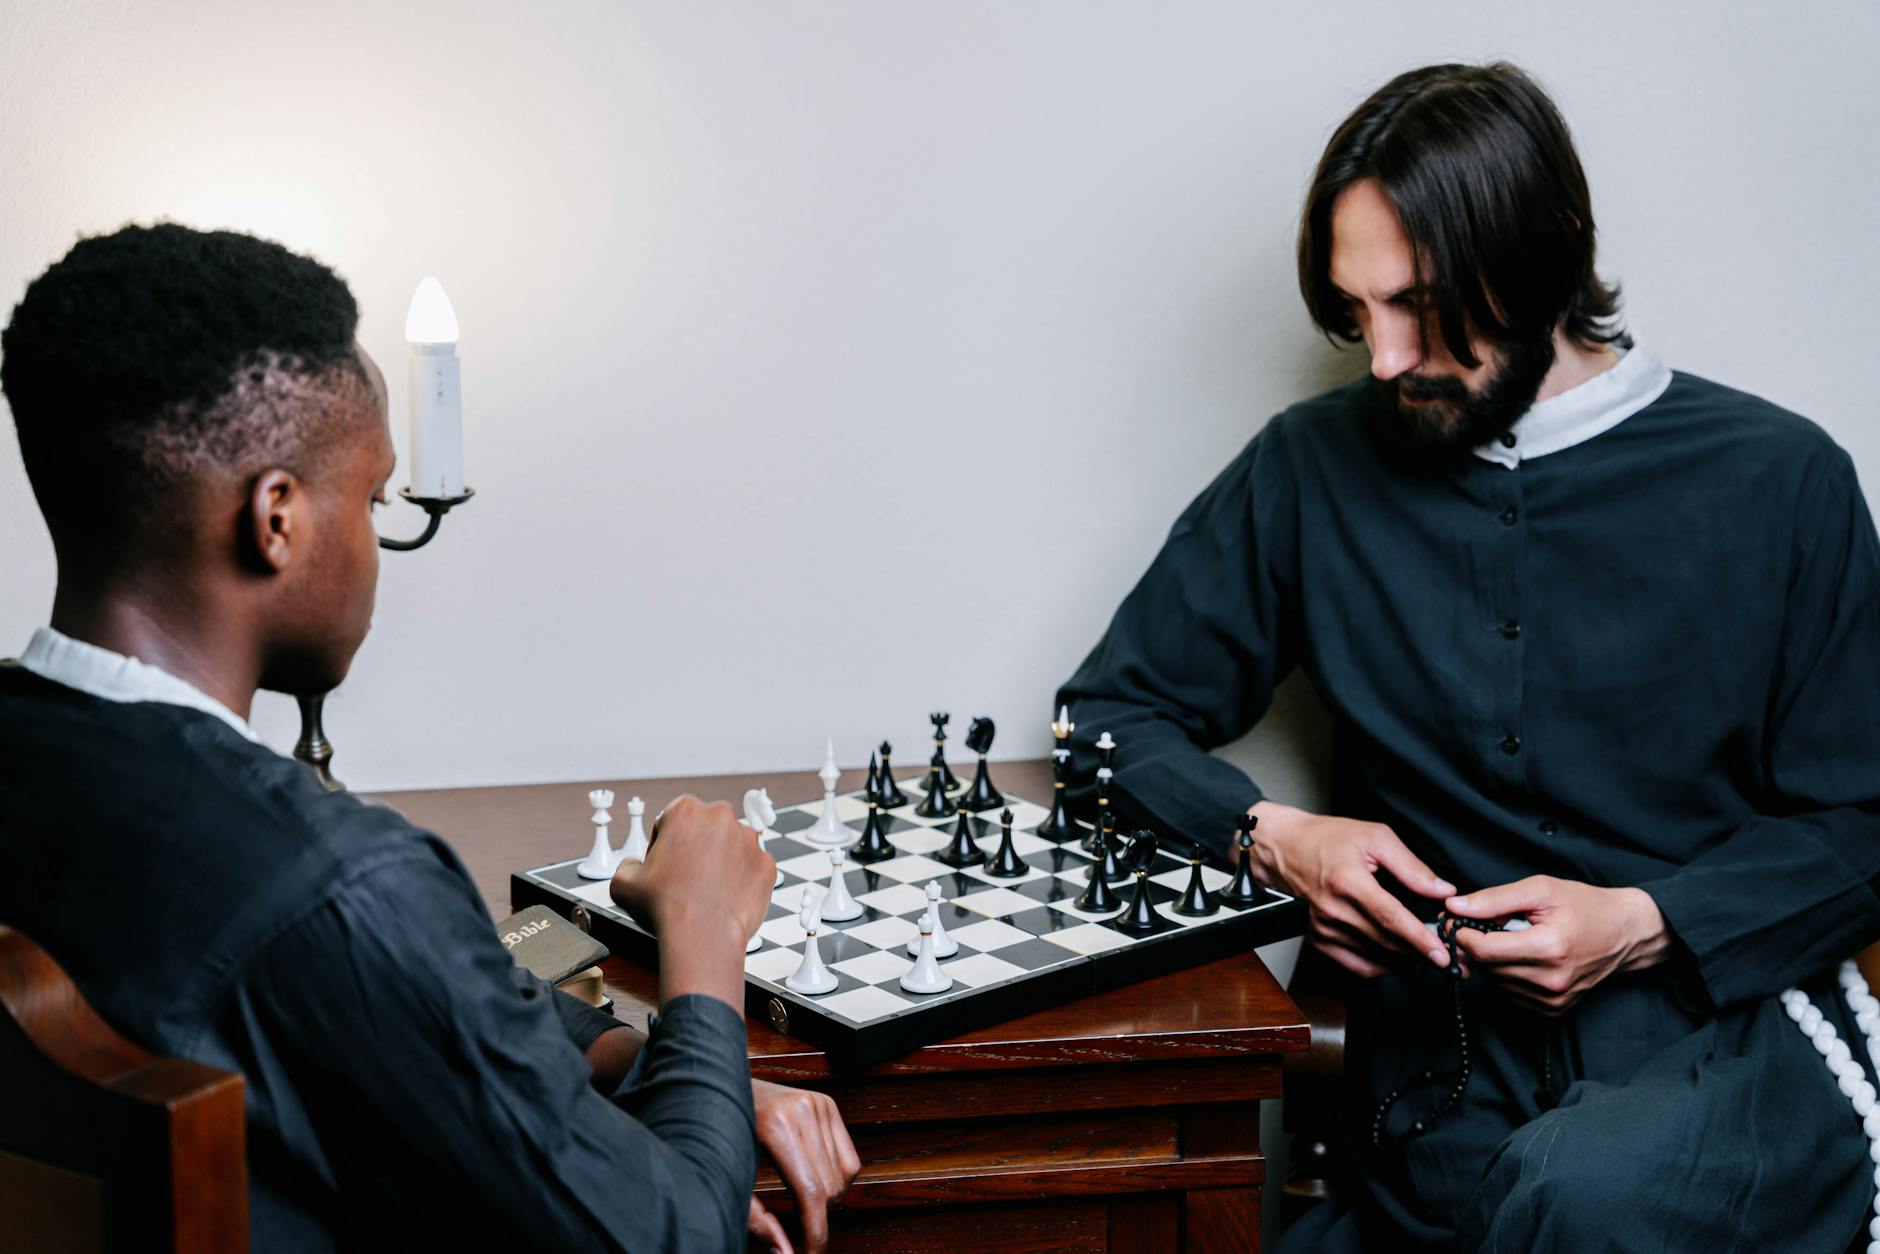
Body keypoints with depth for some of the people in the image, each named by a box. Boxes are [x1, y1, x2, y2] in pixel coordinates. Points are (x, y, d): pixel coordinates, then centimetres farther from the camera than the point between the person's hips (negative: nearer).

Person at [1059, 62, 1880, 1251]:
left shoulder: (1780, 483, 2)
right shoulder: (1316, 468, 8)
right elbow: (1111, 711, 14)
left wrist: (1647, 923, -11)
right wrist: (1271, 834, -6)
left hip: (1729, 1040, -1)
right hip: (1446, 1091, 1)